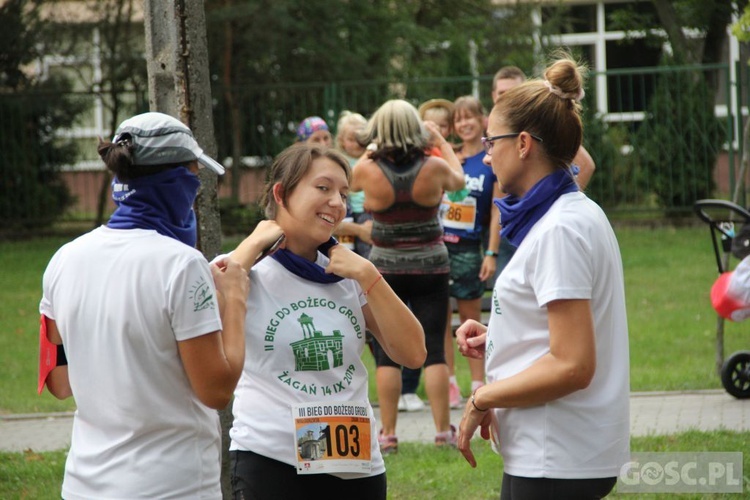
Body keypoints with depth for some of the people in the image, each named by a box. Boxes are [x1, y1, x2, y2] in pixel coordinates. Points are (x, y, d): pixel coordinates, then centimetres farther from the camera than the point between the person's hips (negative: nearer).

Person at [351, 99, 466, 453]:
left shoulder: (368, 170, -13)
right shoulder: (433, 168, -11)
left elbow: (349, 182, 11)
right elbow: (459, 181, 12)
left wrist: (371, 151, 20)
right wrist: (444, 145, 23)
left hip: (385, 268, 0)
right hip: (431, 267, 1)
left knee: (386, 353, 4)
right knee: (433, 348, 3)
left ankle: (388, 434, 3)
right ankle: (443, 430, 3)